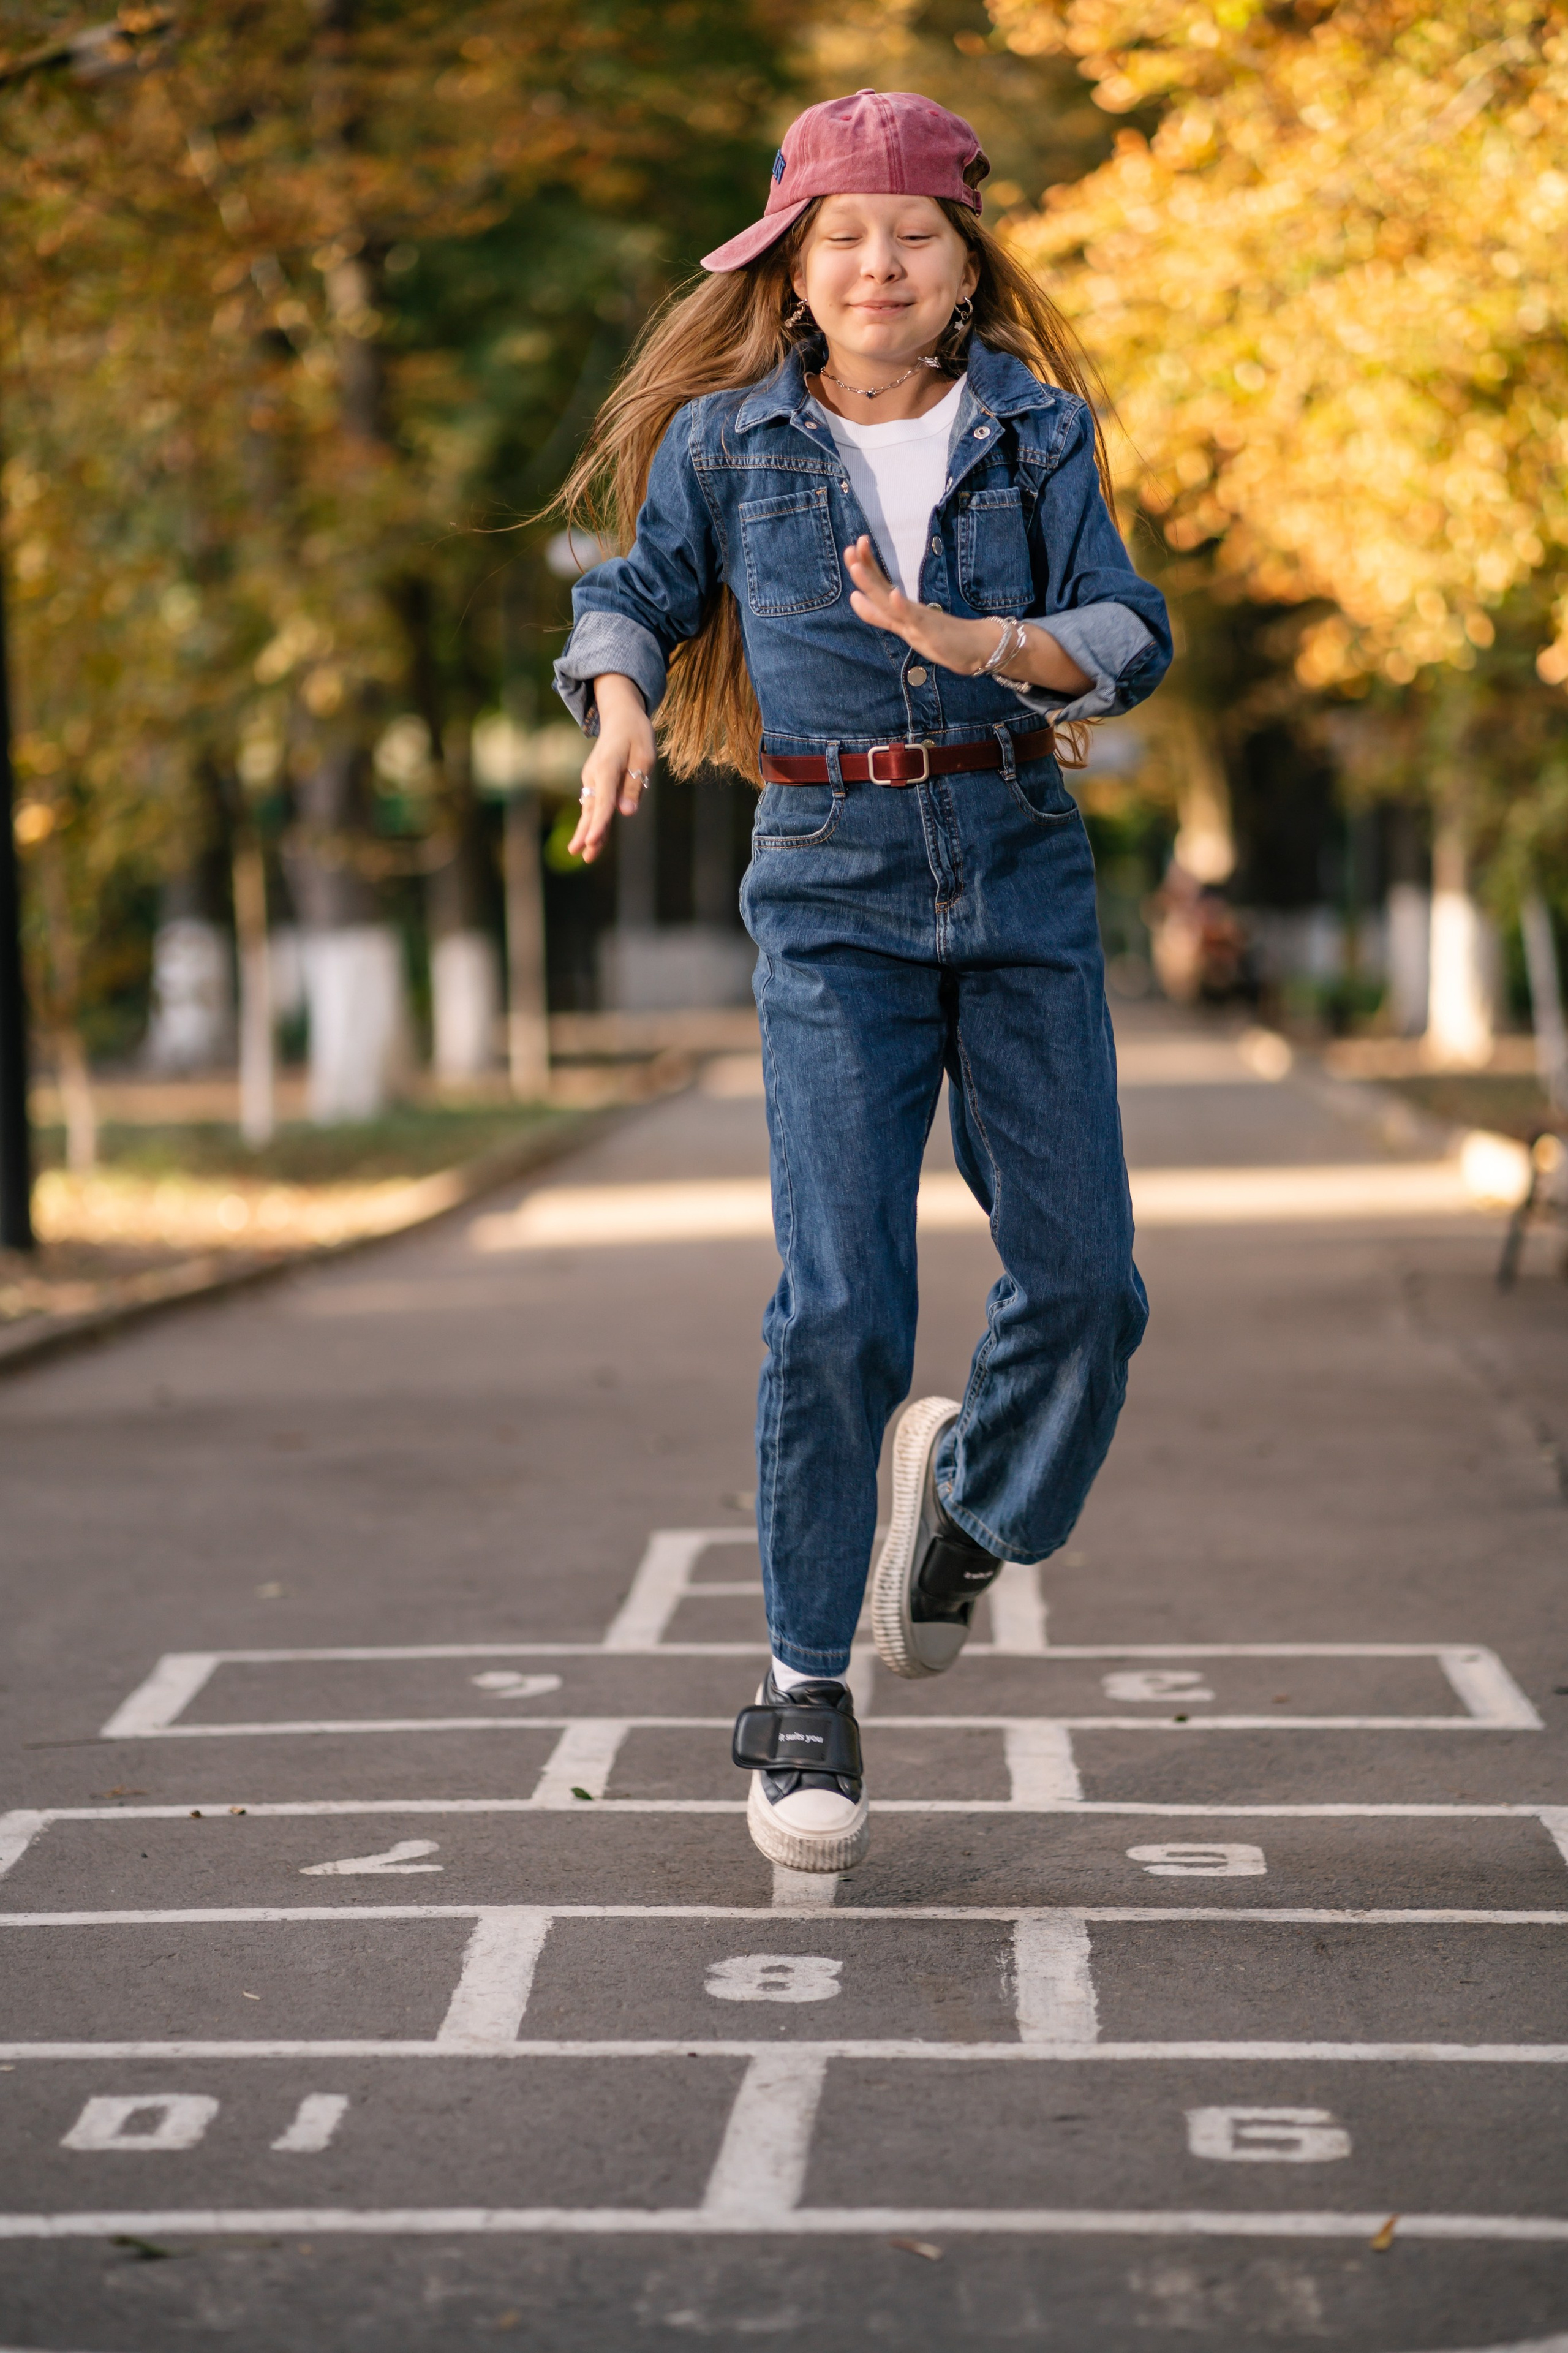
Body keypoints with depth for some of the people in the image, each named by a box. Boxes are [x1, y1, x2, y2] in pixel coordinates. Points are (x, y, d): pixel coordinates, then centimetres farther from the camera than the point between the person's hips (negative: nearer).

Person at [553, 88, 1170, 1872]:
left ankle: (967, 1494, 30)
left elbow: (1132, 636, -5)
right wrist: (619, 708, -3)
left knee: (1082, 1277, -3)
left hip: (1022, 870, 2)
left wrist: (978, 641, -23)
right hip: (834, 887, -2)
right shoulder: (725, 439, 3)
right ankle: (802, 1689, 2)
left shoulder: (1039, 433, 3)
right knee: (839, 1295, -11)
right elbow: (635, 593, 17)